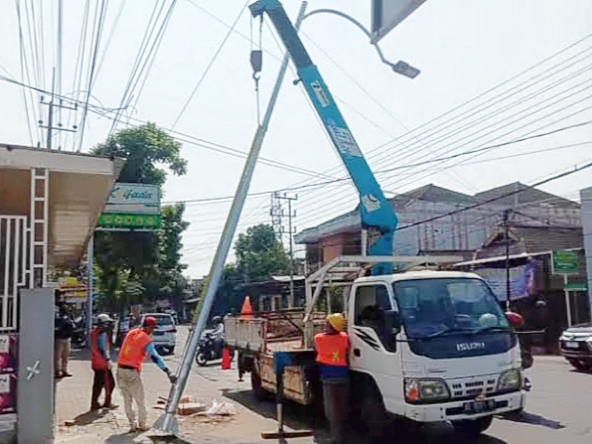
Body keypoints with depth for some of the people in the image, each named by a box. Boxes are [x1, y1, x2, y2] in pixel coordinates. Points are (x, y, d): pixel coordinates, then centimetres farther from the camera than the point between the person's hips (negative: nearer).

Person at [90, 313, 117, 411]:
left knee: (98, 383, 15)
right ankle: (107, 403, 8)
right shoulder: (102, 333, -17)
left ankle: (94, 403, 18)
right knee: (110, 383, 1)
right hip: (103, 363, -10)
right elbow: (103, 348, -22)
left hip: (95, 362, 10)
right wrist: (108, 359, -21)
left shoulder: (94, 332, 13)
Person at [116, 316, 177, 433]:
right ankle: (142, 425, 18)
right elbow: (155, 357, -18)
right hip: (132, 372, -6)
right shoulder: (146, 339, -11)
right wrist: (168, 372, -21)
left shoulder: (130, 332, 8)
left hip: (120, 369, 6)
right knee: (140, 400, 9)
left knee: (127, 400, 14)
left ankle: (132, 425, 18)